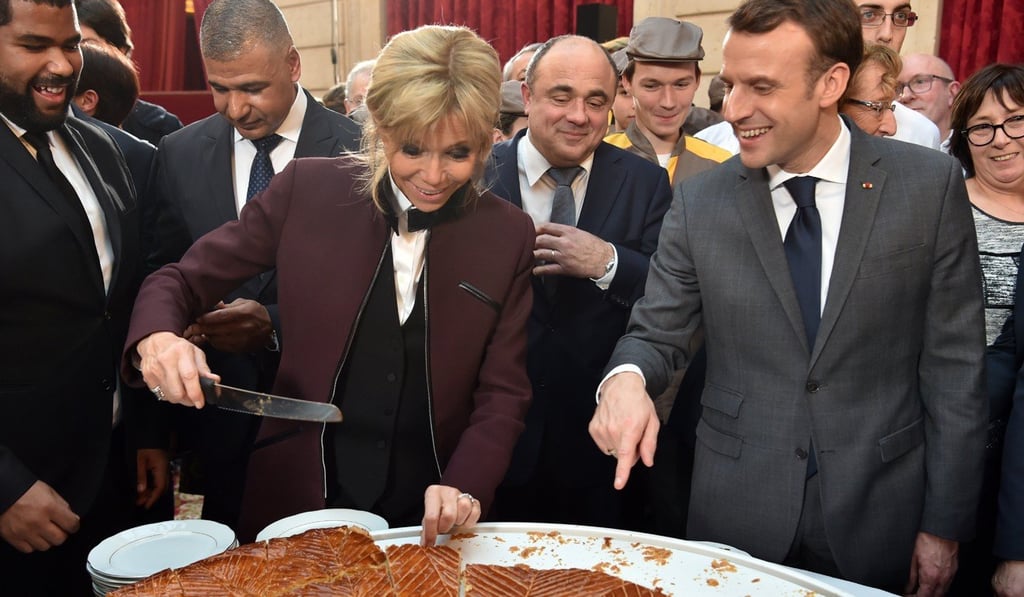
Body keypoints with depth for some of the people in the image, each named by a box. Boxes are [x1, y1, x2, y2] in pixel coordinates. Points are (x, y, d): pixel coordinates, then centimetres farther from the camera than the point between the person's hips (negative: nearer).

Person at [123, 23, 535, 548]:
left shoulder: (508, 234, -6)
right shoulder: (308, 189, -9)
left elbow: (503, 392, -3)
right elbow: (183, 281, -1)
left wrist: (466, 487, -19)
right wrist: (158, 339, -22)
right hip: (296, 505, 0)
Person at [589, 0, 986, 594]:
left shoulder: (931, 184, -7)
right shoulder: (699, 201, -4)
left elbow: (953, 365, -4)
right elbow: (657, 334, 1)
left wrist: (945, 524, -3)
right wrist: (628, 377, -23)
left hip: (879, 513, 0)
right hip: (735, 508, 1)